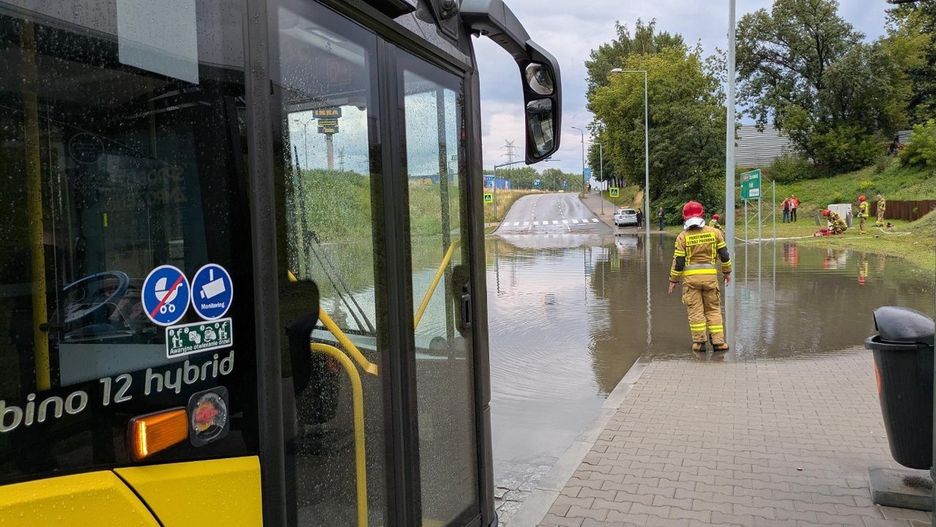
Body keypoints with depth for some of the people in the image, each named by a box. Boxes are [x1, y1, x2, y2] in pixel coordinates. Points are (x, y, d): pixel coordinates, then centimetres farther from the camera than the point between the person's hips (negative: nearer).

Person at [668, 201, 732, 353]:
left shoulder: (683, 236, -4)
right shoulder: (714, 232, 2)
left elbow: (678, 261, -5)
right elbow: (724, 254, 6)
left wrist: (673, 280, 5)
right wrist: (727, 271, 20)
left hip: (690, 276, -2)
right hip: (710, 274, 2)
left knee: (695, 310, 5)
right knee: (713, 309, 11)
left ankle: (699, 342, 8)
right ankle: (718, 341, 9)